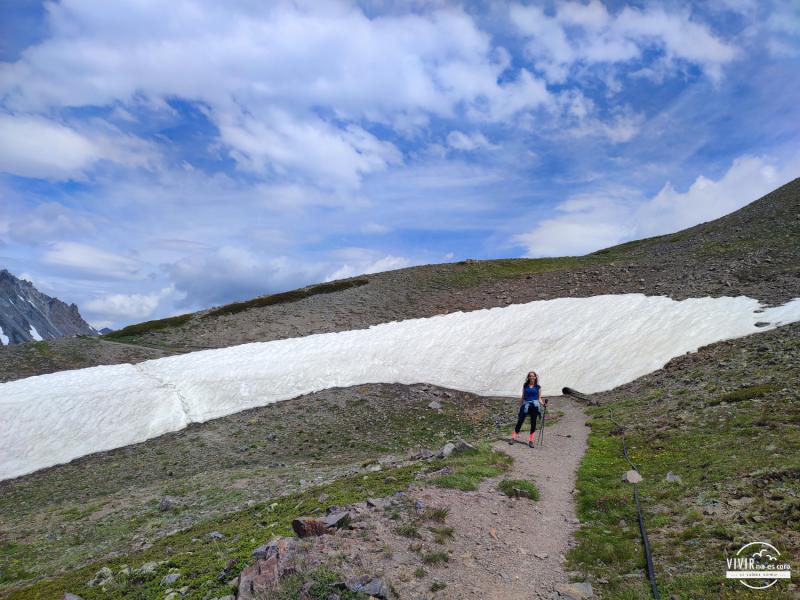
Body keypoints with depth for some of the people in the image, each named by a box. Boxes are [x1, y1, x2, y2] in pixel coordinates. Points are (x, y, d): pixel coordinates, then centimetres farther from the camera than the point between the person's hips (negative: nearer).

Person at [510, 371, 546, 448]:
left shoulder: (538, 387, 6)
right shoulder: (525, 386, 8)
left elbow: (539, 398, 8)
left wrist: (543, 404, -9)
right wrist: (520, 406, 10)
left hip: (534, 406, 0)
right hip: (526, 405, 0)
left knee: (533, 423, 3)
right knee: (520, 421, -3)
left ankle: (531, 440, 11)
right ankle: (513, 438, 2)